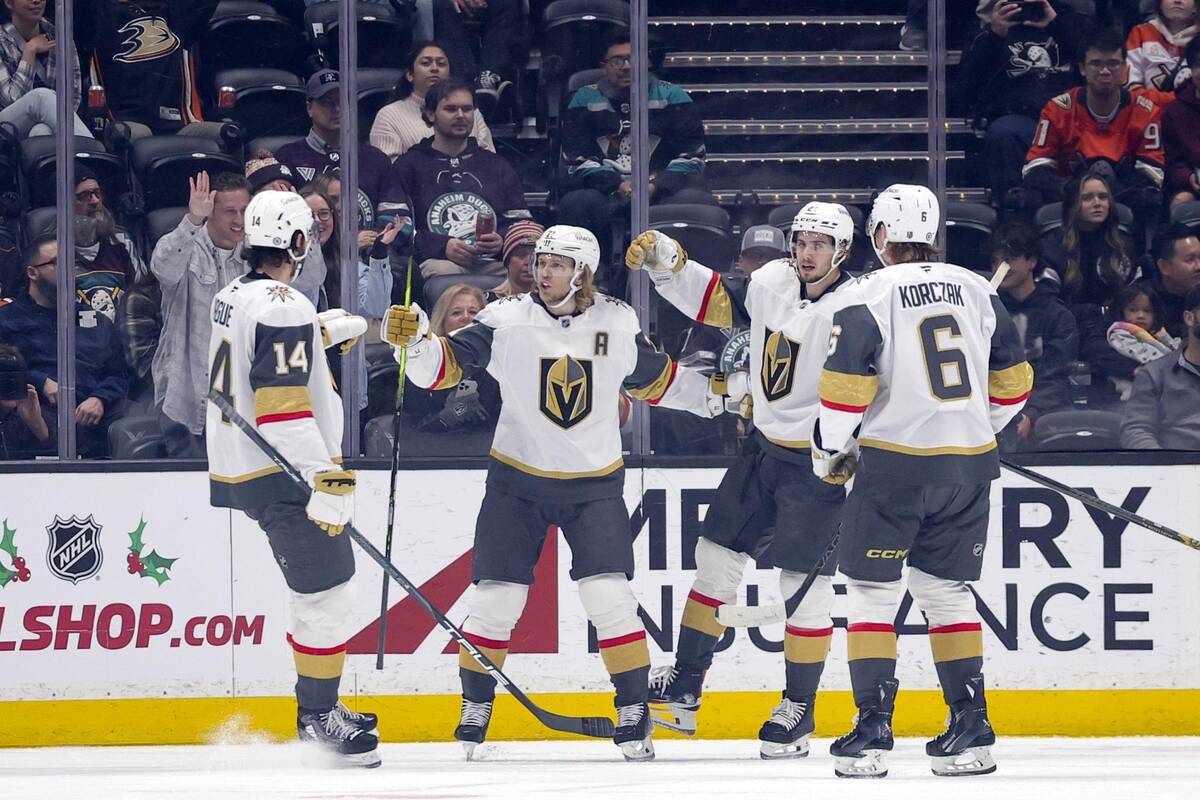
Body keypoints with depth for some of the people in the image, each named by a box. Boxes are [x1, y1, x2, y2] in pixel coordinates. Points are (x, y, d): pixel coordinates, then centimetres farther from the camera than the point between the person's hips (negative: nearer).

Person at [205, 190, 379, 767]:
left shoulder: (233, 296, 10)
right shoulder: (285, 307, -20)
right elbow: (283, 407, -27)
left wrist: (329, 330, 45)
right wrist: (326, 480, -28)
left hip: (238, 467, 10)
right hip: (282, 474, -10)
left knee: (315, 585, 20)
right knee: (326, 592, -6)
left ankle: (317, 708, 28)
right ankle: (319, 717, -1)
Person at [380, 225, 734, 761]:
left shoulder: (617, 324, -3)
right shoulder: (507, 321, -10)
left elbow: (652, 378, 14)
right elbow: (444, 366, -15)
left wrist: (715, 396, 11)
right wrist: (413, 341, -34)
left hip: (594, 485, 0)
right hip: (518, 480, 0)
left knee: (609, 596, -10)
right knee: (495, 599, -1)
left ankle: (634, 713, 1)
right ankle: (474, 712, 16)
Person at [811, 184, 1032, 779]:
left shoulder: (869, 296, -8)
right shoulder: (976, 290, 7)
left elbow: (845, 387, -12)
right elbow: (1012, 378, 12)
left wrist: (829, 451, 4)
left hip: (895, 464, -5)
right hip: (969, 469, 5)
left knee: (872, 591, 4)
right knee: (946, 590, 15)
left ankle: (872, 730, -2)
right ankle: (970, 729, 11)